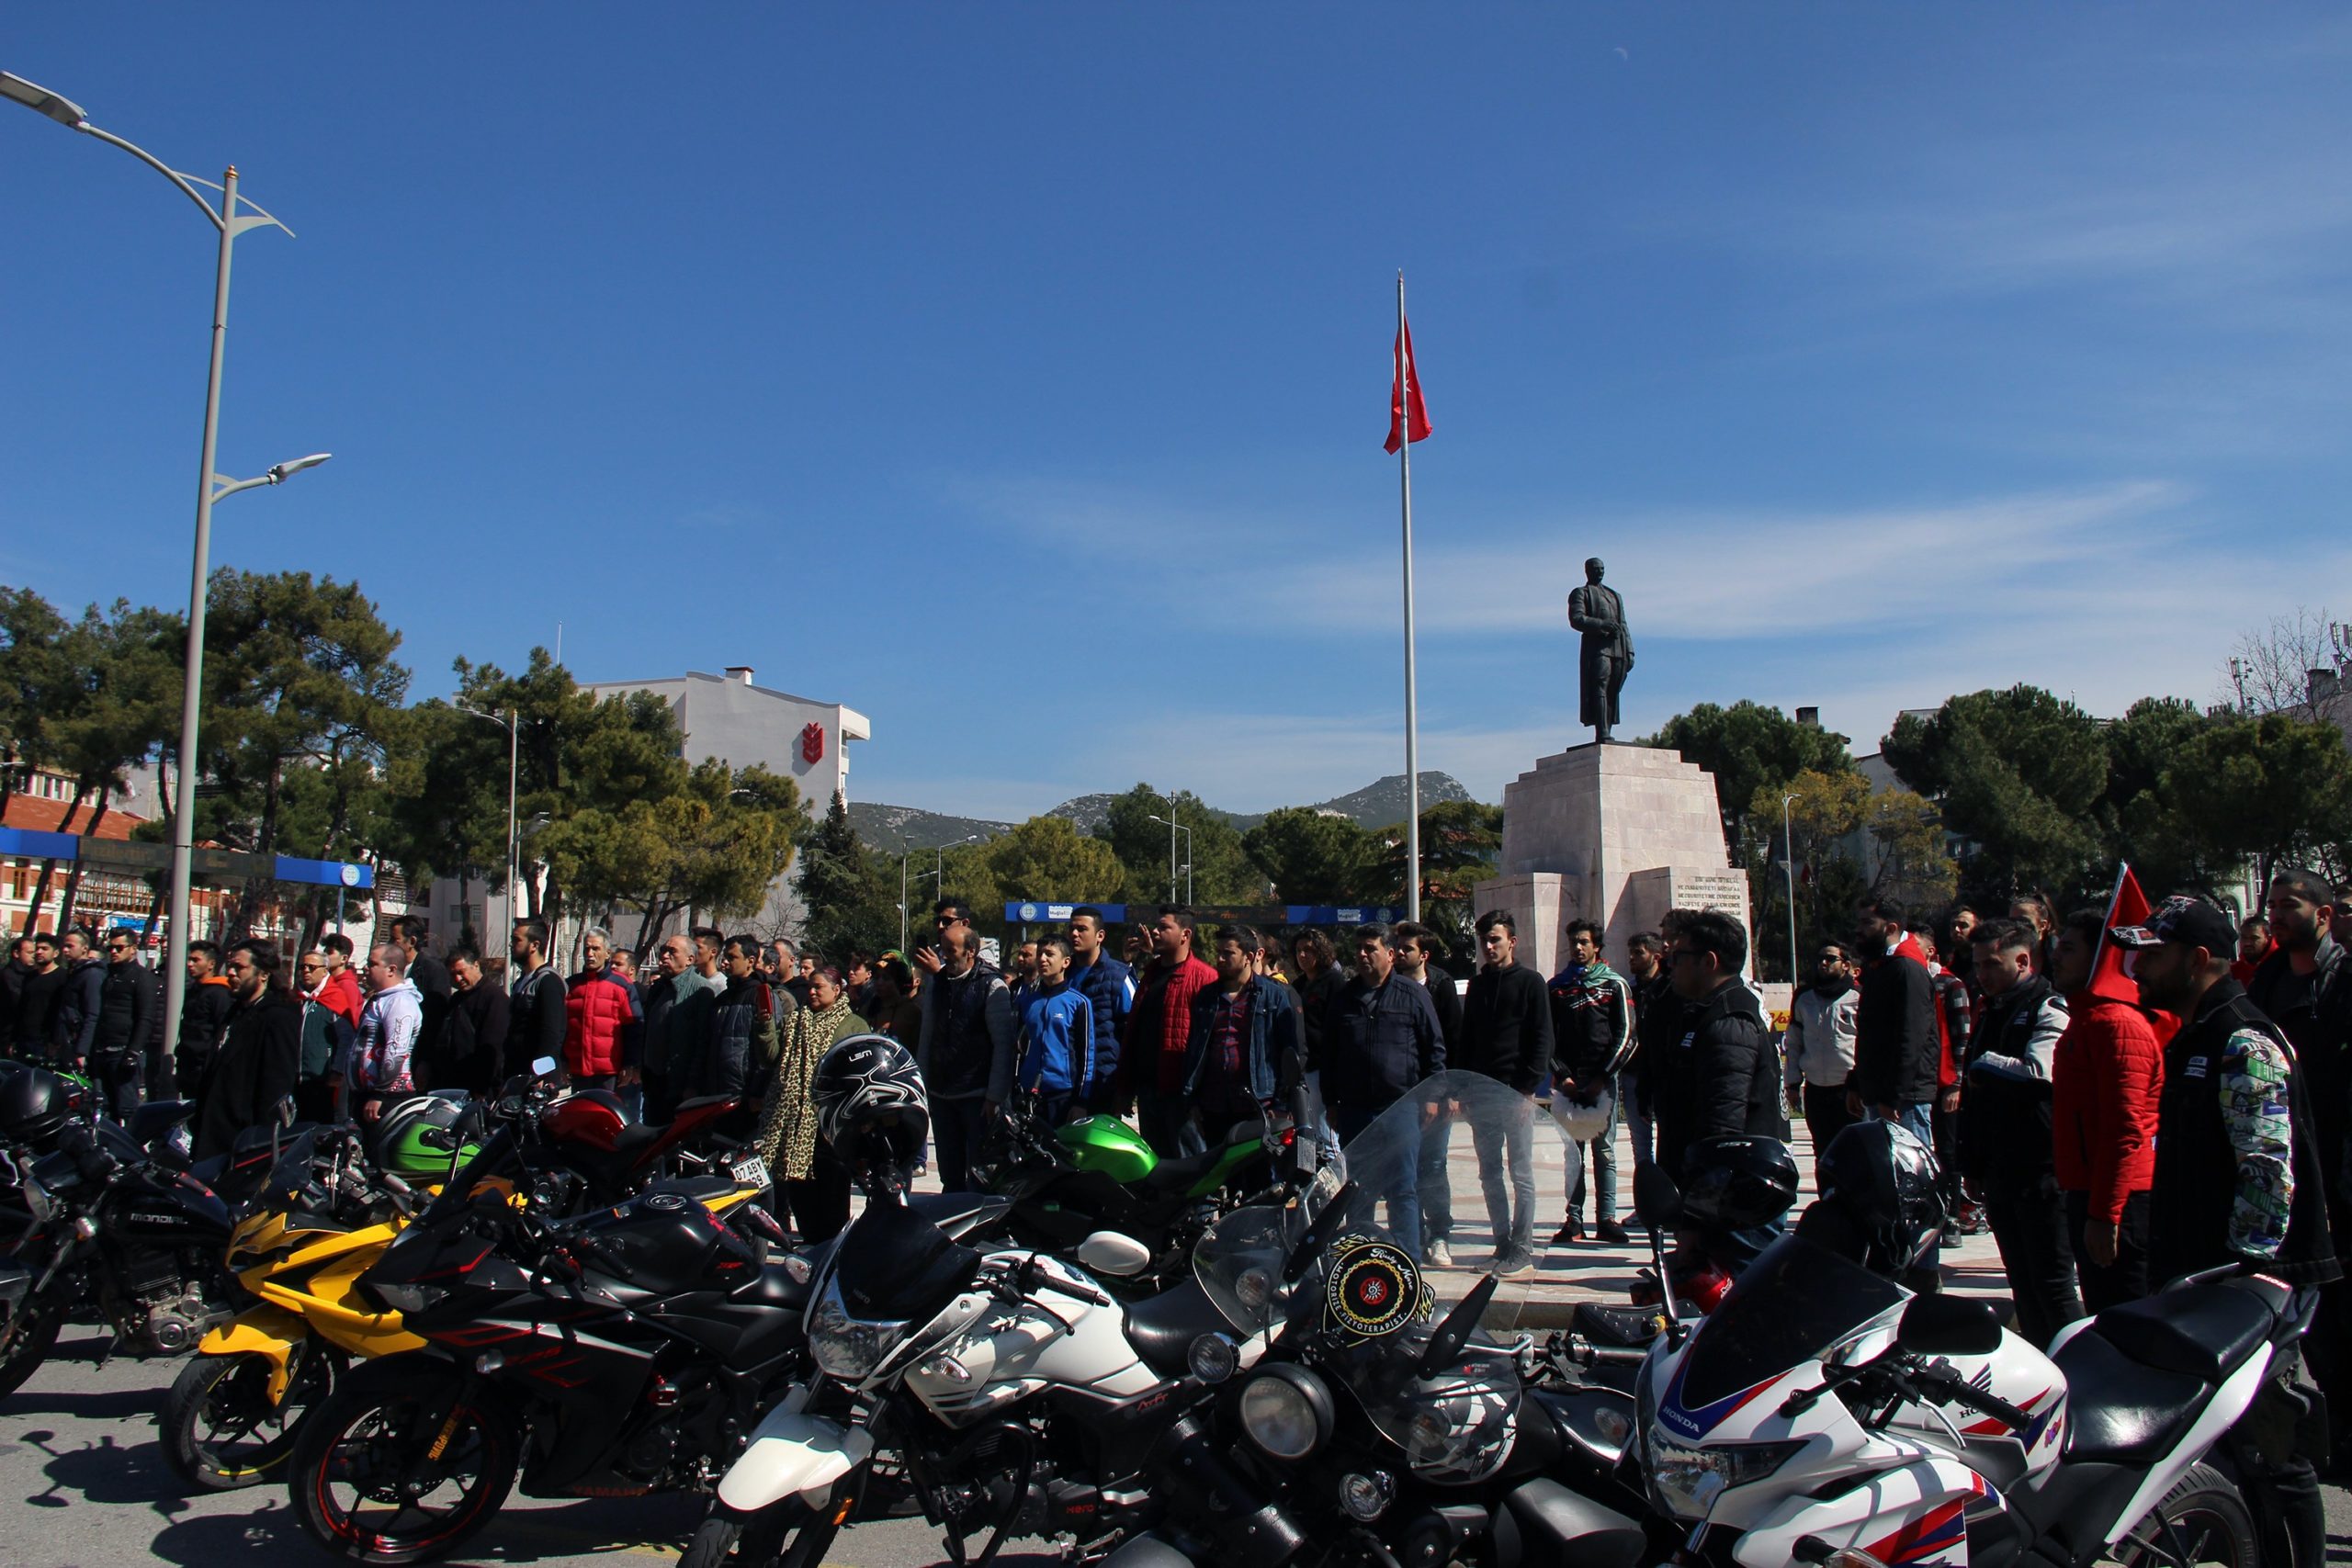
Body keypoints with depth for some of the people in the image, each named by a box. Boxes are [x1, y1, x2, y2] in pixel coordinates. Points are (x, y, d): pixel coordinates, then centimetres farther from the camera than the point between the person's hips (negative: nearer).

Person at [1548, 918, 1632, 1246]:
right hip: (1567, 1081, 2)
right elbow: (1547, 1037, 8)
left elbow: (1625, 1035, 0)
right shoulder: (1557, 986, 11)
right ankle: (1574, 1219, 2)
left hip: (1602, 1080, -1)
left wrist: (1602, 1076, -8)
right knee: (1572, 1151, 1)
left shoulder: (1615, 984, 5)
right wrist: (1562, 1075, -4)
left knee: (1604, 1149, 0)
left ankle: (1606, 1218, 3)